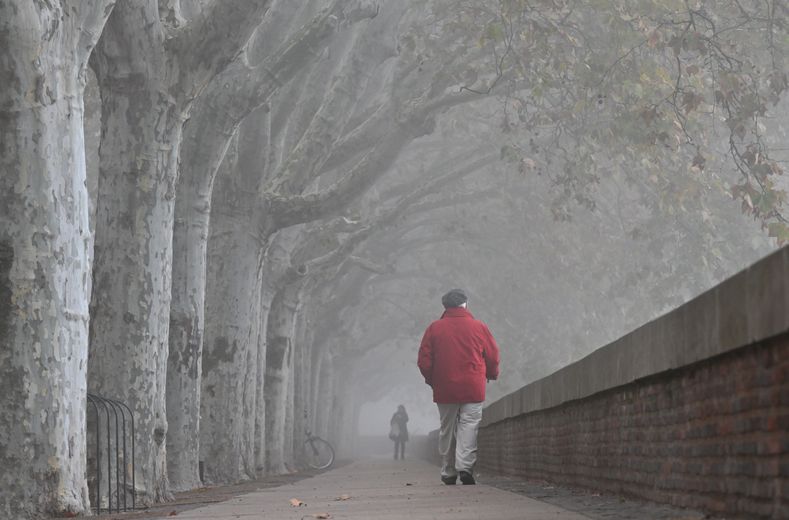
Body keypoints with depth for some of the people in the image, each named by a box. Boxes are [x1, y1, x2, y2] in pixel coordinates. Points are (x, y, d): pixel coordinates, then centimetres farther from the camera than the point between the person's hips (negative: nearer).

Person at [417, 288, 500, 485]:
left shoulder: (434, 328, 1)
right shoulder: (479, 327, -1)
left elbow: (424, 360, 2)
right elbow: (493, 356, 5)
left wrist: (431, 380, 18)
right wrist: (491, 375, 24)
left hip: (444, 389, 2)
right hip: (473, 388, -2)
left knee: (447, 429, 11)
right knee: (469, 425, -3)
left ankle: (448, 472, 12)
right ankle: (465, 464, -21)